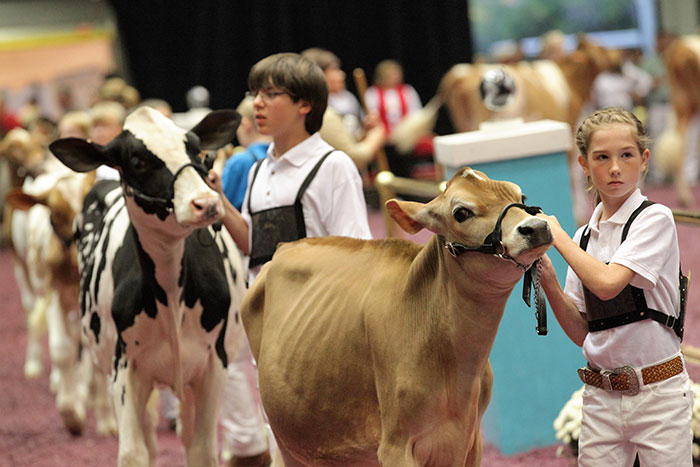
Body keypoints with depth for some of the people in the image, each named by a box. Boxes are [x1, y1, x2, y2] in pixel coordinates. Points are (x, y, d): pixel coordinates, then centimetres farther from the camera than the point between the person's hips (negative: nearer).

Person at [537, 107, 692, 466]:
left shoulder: (654, 218, -8)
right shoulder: (585, 237, 9)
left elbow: (607, 284, -23)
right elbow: (581, 333, 8)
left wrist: (558, 237, -11)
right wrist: (547, 278, -5)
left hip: (657, 392, -5)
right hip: (600, 394, 5)